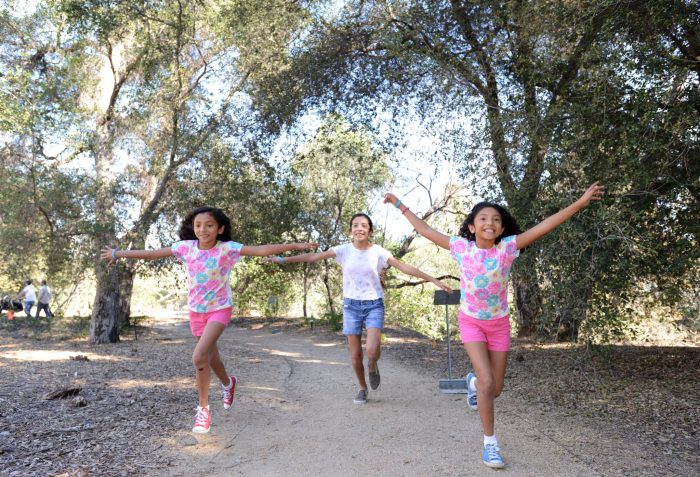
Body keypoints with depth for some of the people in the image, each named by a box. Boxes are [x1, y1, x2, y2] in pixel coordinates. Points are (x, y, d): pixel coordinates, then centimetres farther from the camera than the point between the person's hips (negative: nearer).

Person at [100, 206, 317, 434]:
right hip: (196, 311, 4)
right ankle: (228, 383, 51)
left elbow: (262, 250, -24)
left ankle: (203, 408, -2)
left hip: (220, 309, -4)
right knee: (211, 357, 19)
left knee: (199, 356, -21)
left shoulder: (227, 248, -18)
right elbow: (153, 254, 1)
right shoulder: (186, 247, -8)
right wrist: (118, 253, 5)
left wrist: (296, 246, -31)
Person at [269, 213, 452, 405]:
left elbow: (405, 267, -7)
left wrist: (434, 280, -11)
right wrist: (283, 259, -10)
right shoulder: (344, 250, -4)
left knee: (372, 351, -20)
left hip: (374, 305, -1)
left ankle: (372, 366, 18)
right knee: (355, 355, 4)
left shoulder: (378, 252, -6)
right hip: (351, 305, 1)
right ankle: (363, 388, 31)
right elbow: (314, 256, -5)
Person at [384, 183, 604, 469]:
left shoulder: (507, 247, -14)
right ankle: (490, 442, 4)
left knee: (495, 389, 8)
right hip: (471, 322, -2)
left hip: (499, 324, 2)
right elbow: (425, 230, -5)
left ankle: (473, 382, 45)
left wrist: (581, 202, -26)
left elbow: (544, 227, -20)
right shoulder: (461, 247, -13)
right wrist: (400, 205, -2)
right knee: (487, 382, -15)